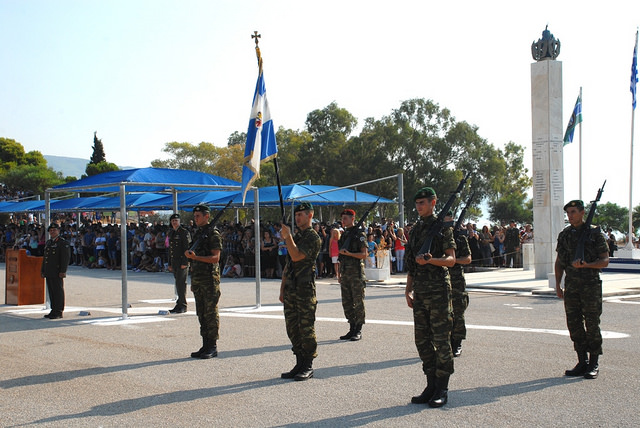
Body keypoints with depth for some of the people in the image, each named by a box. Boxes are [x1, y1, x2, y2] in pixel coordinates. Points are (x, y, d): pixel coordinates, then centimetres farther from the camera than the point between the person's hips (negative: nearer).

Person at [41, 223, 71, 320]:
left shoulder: (63, 242, -5)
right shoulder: (48, 243, 20)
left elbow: (66, 257, -12)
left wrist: (63, 271, -18)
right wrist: (43, 270, 20)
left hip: (57, 273, -8)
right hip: (49, 273, 8)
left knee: (58, 292, -6)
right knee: (51, 292, 10)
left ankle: (59, 312, -4)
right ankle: (54, 310, 16)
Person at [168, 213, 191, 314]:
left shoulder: (184, 232, -8)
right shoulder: (171, 233, 16)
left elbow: (187, 248, -13)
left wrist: (184, 263, -18)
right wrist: (170, 264, 19)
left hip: (182, 262, -8)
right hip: (174, 262, 8)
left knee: (180, 283, -9)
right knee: (178, 283, 11)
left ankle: (182, 306, -4)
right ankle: (179, 305, 16)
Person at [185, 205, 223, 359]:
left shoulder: (213, 233, -9)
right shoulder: (197, 233, 17)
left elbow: (215, 258, -16)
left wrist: (196, 257, -24)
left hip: (210, 278, -8)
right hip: (197, 279, 8)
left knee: (211, 313, -5)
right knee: (201, 314, 10)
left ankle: (213, 347, 0)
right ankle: (205, 345, 15)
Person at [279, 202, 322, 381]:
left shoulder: (313, 237, -7)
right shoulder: (296, 236, 19)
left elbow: (297, 256, -20)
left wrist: (287, 236, -18)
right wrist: (282, 288, 16)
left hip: (305, 290, -8)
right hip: (290, 290, 8)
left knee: (306, 329, -4)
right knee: (293, 329, 10)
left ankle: (308, 367, 3)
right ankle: (299, 364, 18)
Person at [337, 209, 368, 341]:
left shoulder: (359, 234, -7)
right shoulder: (344, 235, 16)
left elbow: (364, 254, -12)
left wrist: (349, 253, -24)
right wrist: (340, 272, 20)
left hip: (356, 272, -8)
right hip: (344, 272, 8)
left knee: (358, 302, -3)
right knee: (347, 302, 9)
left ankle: (358, 331, 1)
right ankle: (352, 329, 17)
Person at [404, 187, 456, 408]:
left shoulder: (443, 227, -4)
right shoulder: (415, 230, 15)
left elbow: (451, 259, -9)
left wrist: (430, 260, -25)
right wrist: (408, 289, 13)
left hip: (438, 290, -7)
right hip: (420, 292, 7)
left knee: (441, 340, -3)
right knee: (422, 340, 9)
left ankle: (442, 389, 5)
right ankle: (431, 386, 18)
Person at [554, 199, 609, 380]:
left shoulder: (595, 233, -3)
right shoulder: (564, 235, 10)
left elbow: (605, 260, -3)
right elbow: (559, 262, 15)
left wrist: (586, 265, -19)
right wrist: (557, 285, 9)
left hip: (591, 285, -4)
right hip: (571, 285, 4)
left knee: (592, 324, -1)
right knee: (574, 324, 6)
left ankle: (593, 365, 9)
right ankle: (582, 362, 16)